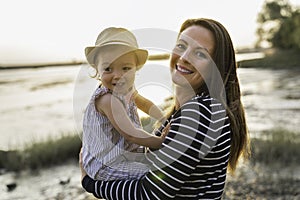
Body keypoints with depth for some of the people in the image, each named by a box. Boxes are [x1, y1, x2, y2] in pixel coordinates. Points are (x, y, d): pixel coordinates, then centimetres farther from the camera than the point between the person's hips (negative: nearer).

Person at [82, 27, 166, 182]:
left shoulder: (127, 89, 1)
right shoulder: (108, 99, -26)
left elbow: (144, 103, 22)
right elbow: (130, 134, -28)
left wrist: (163, 119, 10)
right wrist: (161, 142, -20)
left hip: (126, 152, 9)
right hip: (105, 165, -9)